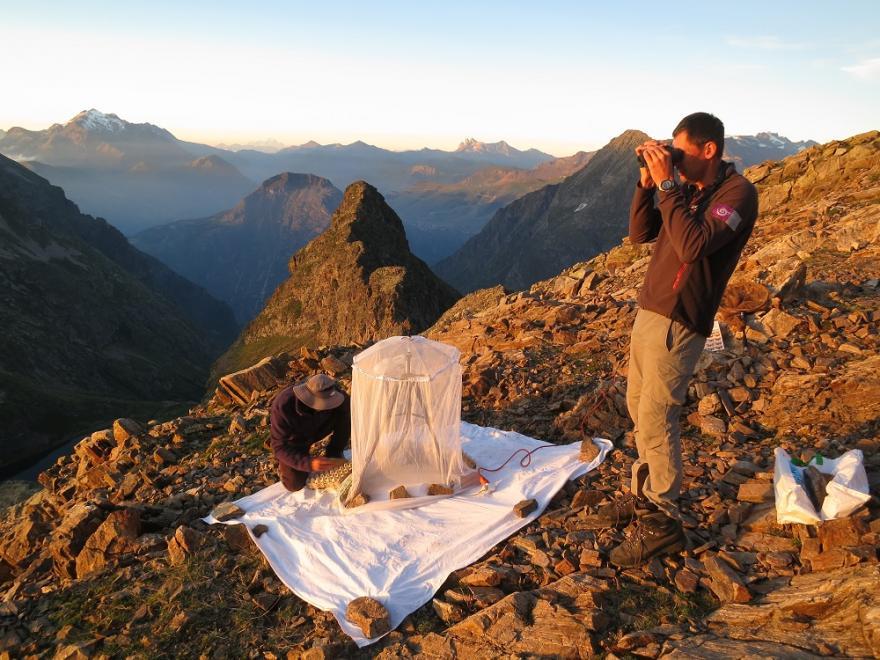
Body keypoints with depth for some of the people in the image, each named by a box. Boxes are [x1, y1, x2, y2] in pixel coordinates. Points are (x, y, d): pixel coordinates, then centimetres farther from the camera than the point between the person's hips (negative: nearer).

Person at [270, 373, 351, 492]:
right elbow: (279, 447, -34)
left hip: (316, 431, 3)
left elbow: (343, 425, -16)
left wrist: (334, 453, -25)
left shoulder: (332, 395, -32)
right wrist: (309, 463, -45)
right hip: (292, 439, -3)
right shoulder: (283, 405, -40)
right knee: (295, 485, -12)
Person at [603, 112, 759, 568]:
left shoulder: (737, 193, -11)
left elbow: (694, 245, -26)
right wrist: (647, 183, 1)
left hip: (678, 323, -9)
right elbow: (640, 234, 13)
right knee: (639, 409, 15)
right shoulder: (687, 189, 13)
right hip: (648, 311, 9)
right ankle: (645, 496, 30)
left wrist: (666, 184, -21)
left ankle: (663, 523, 6)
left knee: (655, 420, -7)